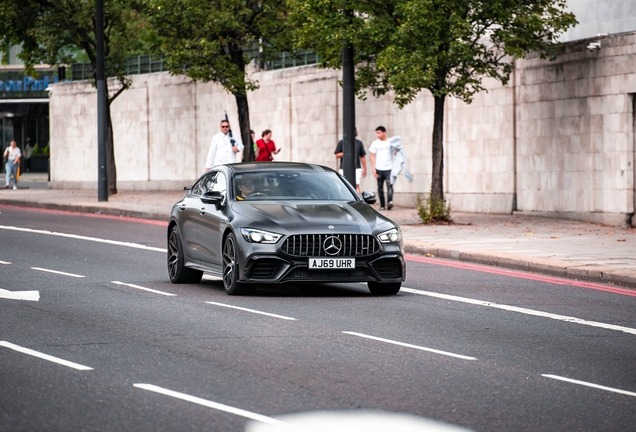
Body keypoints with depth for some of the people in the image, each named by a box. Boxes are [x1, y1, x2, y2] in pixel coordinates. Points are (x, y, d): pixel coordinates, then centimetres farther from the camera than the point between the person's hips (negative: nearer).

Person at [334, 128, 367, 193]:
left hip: (356, 168, -1)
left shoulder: (359, 143, 10)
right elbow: (337, 156, 5)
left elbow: (363, 157, 13)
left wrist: (364, 169, 9)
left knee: (356, 185, -12)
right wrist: (344, 153, -14)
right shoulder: (341, 143, 7)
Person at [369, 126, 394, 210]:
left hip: (389, 168, -2)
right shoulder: (375, 143, 8)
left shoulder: (391, 142, 5)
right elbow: (373, 157, 6)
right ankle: (382, 205, 10)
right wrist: (373, 169, -2)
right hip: (379, 169, 2)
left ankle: (390, 202, -30)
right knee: (380, 187, 4)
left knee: (389, 185, -17)